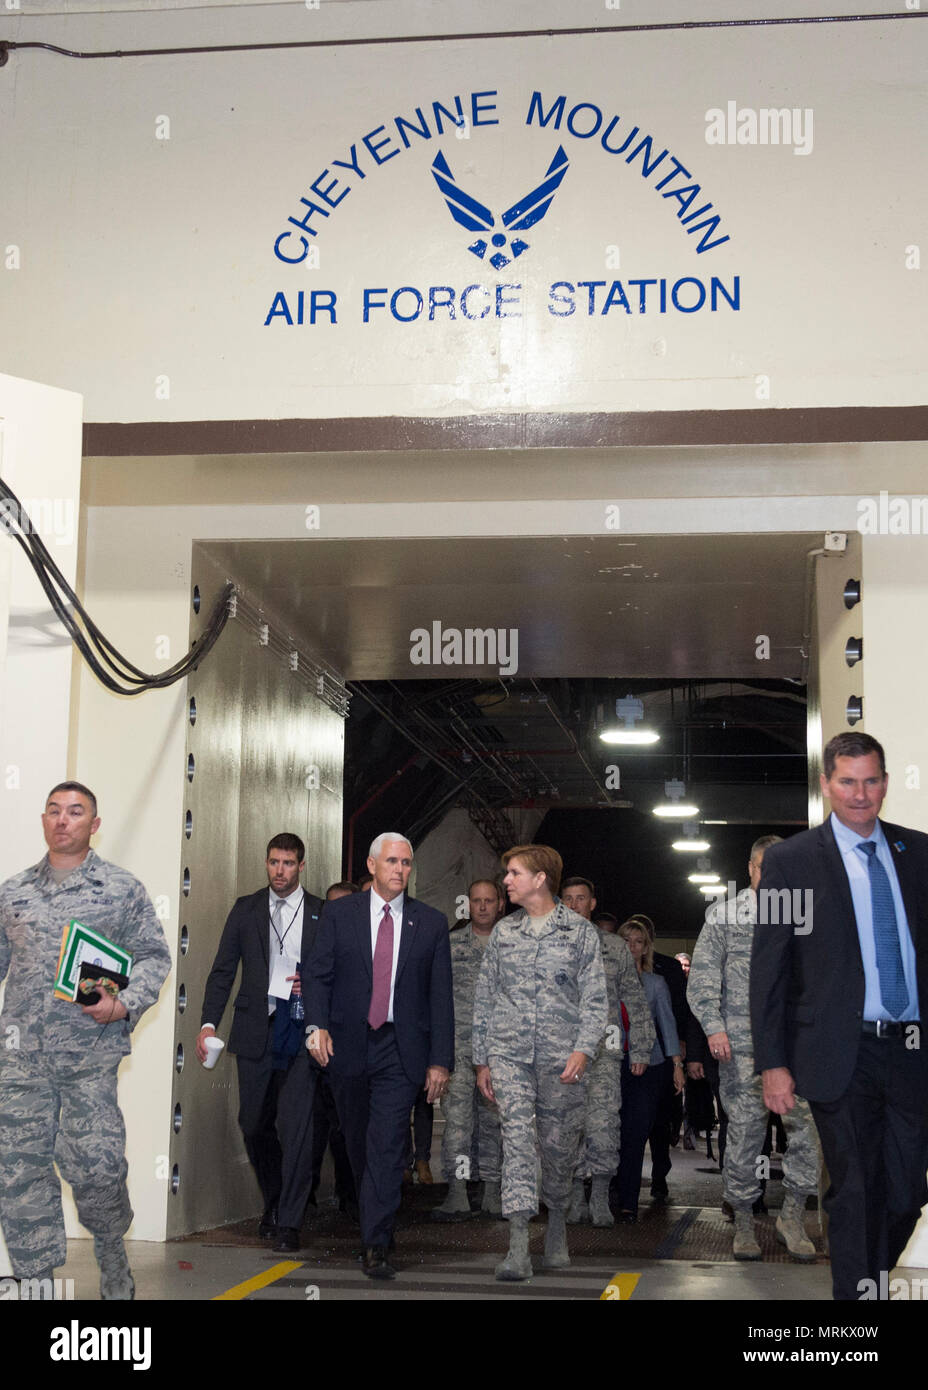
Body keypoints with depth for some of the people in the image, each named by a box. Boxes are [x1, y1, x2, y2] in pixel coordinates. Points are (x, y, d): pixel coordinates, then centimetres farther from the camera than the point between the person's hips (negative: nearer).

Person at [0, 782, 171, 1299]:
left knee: (97, 1168, -3)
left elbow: (154, 956, 4)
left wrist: (125, 1005, -11)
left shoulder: (123, 888, 3)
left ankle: (113, 1257, 23)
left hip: (90, 1055, -3)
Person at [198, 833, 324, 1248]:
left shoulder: (323, 913, 6)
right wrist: (208, 1023, -2)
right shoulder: (246, 909, 10)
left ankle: (289, 1221, -3)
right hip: (256, 1027, 2)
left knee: (297, 1123, -10)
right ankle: (272, 1203, 29)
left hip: (302, 1028, -2)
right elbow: (223, 970, 8)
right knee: (254, 1123, 8)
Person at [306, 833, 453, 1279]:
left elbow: (441, 995, 4)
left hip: (400, 1051, -1)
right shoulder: (339, 914, 4)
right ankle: (374, 1219, 33)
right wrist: (317, 1025, -15)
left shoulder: (431, 923, 5)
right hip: (347, 1043, 1)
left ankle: (375, 1246, -9)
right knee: (357, 1140, 12)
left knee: (387, 1146, -9)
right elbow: (319, 974, 2)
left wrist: (440, 1060, -1)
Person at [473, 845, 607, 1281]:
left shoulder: (581, 932, 2)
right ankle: (518, 1248, -17)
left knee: (559, 1144, 7)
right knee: (516, 1137, -12)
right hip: (509, 1053, 1)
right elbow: (484, 997, 15)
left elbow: (595, 999, -1)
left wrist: (583, 1050, -15)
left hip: (561, 1059, -1)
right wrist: (481, 1059, 12)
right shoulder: (503, 932, 11)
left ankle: (556, 1227, 31)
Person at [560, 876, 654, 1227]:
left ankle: (600, 1196, -4)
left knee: (601, 1122, -14)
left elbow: (635, 1001, 12)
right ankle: (577, 1197, 9)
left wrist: (640, 1050, 8)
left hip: (603, 1048, -1)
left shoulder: (615, 948, 10)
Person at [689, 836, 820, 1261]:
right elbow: (702, 975, 5)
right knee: (745, 1129, -1)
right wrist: (713, 1026, -6)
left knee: (806, 1119, -12)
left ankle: (792, 1215, 1)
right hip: (742, 1042, -2)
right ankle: (743, 1221, 11)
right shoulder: (723, 915, 8)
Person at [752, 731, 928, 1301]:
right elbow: (768, 970, -1)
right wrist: (774, 1063, -6)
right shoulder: (790, 860, -1)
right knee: (856, 1194, 2)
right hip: (843, 1055, -3)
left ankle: (880, 1281, 30)